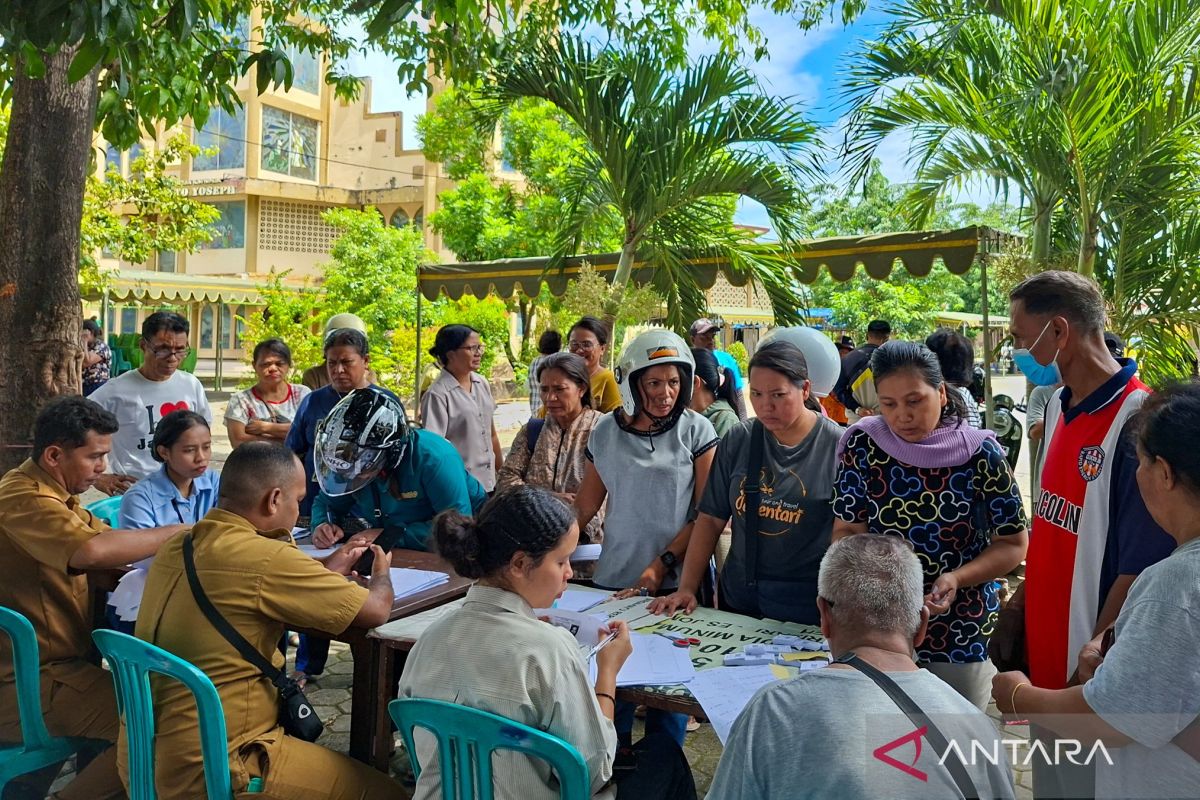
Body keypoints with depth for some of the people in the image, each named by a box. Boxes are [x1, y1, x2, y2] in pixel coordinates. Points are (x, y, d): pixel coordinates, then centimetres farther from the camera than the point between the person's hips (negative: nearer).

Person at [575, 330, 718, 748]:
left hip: (674, 583, -2)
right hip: (614, 579, 2)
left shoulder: (695, 430, -3)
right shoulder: (606, 431, 3)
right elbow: (588, 502, 11)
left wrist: (663, 564, -12)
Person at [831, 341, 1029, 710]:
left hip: (964, 635, -1)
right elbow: (847, 531, -3)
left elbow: (1013, 543, -4)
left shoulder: (980, 454, -10)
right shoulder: (863, 444, -7)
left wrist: (957, 579, -20)